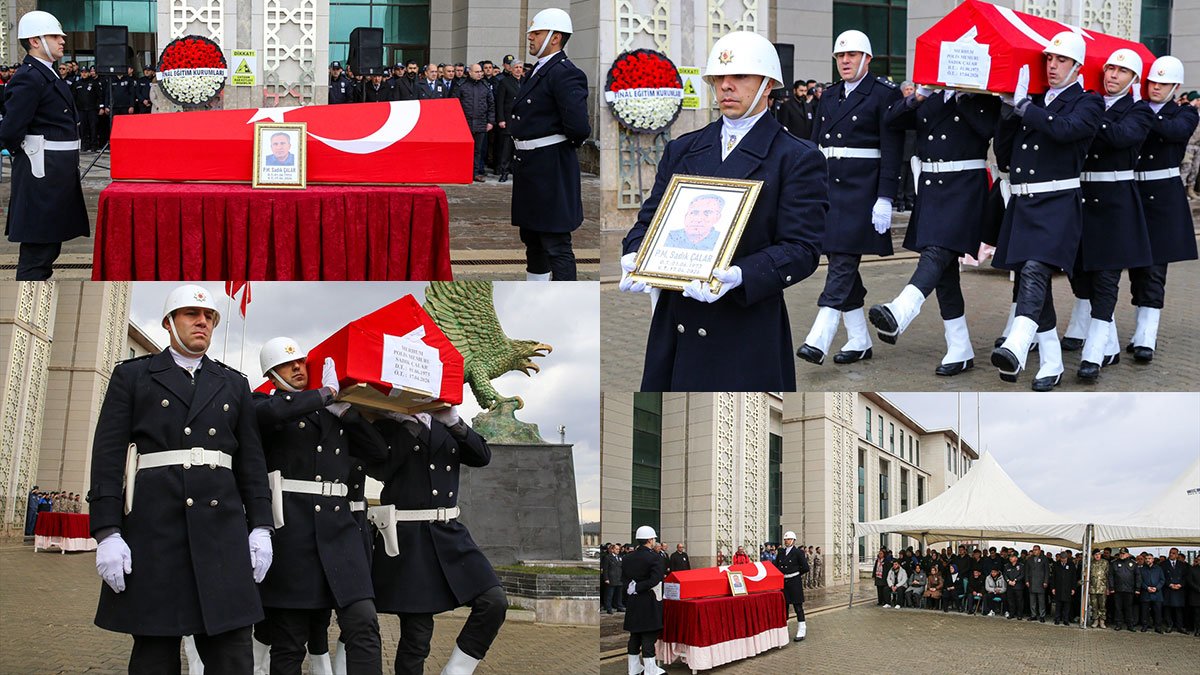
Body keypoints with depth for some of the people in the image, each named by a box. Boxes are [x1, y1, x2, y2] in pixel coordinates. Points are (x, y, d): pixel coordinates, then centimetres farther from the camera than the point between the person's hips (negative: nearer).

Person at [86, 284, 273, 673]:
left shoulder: (233, 385, 19)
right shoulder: (131, 376, 10)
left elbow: (251, 461, 16)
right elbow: (108, 456, 2)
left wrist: (260, 527, 4)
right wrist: (107, 533, -9)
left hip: (221, 526, 3)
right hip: (152, 528, -2)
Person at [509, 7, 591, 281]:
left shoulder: (564, 73, -17)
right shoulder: (537, 71, 13)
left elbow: (578, 126, -27)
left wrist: (568, 142, -8)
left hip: (551, 171, -10)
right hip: (530, 167, 10)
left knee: (556, 246, -6)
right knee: (531, 239, 20)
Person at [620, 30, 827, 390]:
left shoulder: (798, 158, -1)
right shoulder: (682, 150, 16)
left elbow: (802, 249, -8)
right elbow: (650, 218, 17)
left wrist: (740, 276, -25)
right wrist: (633, 257, -7)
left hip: (748, 334, -5)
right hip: (674, 329, 5)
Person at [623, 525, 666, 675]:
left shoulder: (629, 558, 6)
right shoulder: (654, 557, -14)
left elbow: (623, 579, 6)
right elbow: (655, 580, -22)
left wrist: (630, 587, -3)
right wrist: (637, 588, -15)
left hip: (632, 601, 6)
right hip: (649, 602, -6)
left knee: (634, 635, 13)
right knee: (649, 635, -2)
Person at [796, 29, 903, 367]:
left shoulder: (884, 94, -5)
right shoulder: (829, 97, 15)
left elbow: (892, 151, -10)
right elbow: (814, 146, 16)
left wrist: (884, 200, -15)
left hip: (862, 191, -7)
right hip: (829, 188, 7)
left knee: (843, 261, -11)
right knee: (840, 262, 8)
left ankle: (819, 340, -18)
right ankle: (859, 340, 17)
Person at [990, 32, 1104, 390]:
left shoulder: (1087, 103, 1)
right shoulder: (1033, 100, 17)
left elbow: (1065, 129, -21)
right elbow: (1003, 151, 15)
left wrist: (1023, 105, -14)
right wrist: (1009, 107, 4)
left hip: (1058, 204, -7)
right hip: (1022, 203, 7)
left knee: (1034, 270, -24)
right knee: (1030, 280, 8)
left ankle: (1016, 349, -40)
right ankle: (1051, 363, 16)